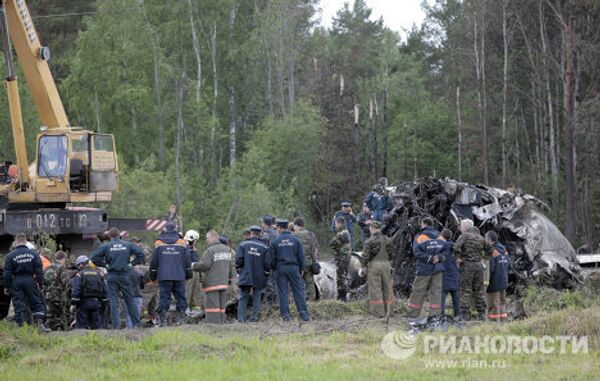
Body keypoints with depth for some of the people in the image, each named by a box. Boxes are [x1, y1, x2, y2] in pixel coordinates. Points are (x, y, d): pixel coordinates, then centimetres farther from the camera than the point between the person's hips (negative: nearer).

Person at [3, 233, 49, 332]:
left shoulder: (11, 255, -3)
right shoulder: (33, 253, 2)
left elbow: (7, 273, -2)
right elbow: (39, 271, 2)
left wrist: (7, 287, 5)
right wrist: (41, 284, 7)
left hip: (17, 282, -1)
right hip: (30, 281, 1)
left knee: (19, 305, 2)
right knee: (36, 303, 8)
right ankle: (40, 323, -4)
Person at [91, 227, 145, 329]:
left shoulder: (106, 246, 0)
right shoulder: (127, 245, 4)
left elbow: (94, 257, -7)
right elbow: (140, 253, -1)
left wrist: (104, 264, 1)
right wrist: (132, 263, 4)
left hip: (112, 276, -1)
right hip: (125, 276, 1)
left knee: (113, 301, 2)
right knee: (130, 301, 9)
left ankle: (116, 325, -4)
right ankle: (137, 323, 8)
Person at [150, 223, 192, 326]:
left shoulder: (158, 244, 4)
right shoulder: (182, 243, 7)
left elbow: (154, 261, 8)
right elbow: (187, 261, 10)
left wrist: (153, 275, 17)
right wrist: (188, 275, 19)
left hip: (164, 276, -1)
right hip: (179, 276, 1)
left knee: (164, 297, -2)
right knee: (180, 296, 6)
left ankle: (163, 320, -8)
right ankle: (181, 317, 0)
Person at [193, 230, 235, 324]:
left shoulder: (210, 250, -12)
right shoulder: (226, 249, 13)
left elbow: (204, 265, -18)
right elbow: (231, 265, 17)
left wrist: (194, 266, -1)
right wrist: (230, 278, 23)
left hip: (212, 283, -8)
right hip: (224, 283, 8)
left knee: (212, 306, -8)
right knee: (221, 306, 12)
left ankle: (214, 324, -13)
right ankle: (221, 322, 12)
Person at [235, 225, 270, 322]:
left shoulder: (243, 245, -1)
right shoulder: (264, 247, 1)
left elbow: (238, 260, -6)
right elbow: (267, 263, 0)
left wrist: (239, 270, 10)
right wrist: (266, 275, 12)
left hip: (245, 277, 0)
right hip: (259, 278, 0)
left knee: (243, 297, 5)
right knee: (256, 298, 8)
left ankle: (241, 318, -2)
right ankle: (254, 318, 3)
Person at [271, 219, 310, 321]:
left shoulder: (275, 241, -1)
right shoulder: (295, 240, 1)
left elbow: (272, 258, 2)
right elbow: (301, 256, 4)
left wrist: (274, 269, 16)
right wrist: (301, 269, 13)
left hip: (280, 268, -1)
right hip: (294, 267, 1)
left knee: (283, 293, 4)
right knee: (298, 291, 2)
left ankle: (285, 315, 1)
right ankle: (304, 315, -3)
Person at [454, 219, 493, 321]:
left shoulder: (464, 236, -7)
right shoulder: (480, 238, 12)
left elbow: (456, 246, -23)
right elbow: (489, 250, 18)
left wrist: (458, 257, -12)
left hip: (466, 265, -5)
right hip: (478, 265, 5)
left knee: (466, 290, -2)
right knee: (478, 291, 11)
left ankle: (465, 314, -5)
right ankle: (482, 314, 10)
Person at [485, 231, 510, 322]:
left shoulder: (491, 250, -16)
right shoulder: (504, 250, 8)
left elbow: (490, 267, -21)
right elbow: (509, 264, 13)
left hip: (494, 280, -8)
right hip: (503, 280, 8)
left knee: (494, 302, -4)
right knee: (502, 301, 14)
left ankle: (495, 320, -5)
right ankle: (503, 318, 16)